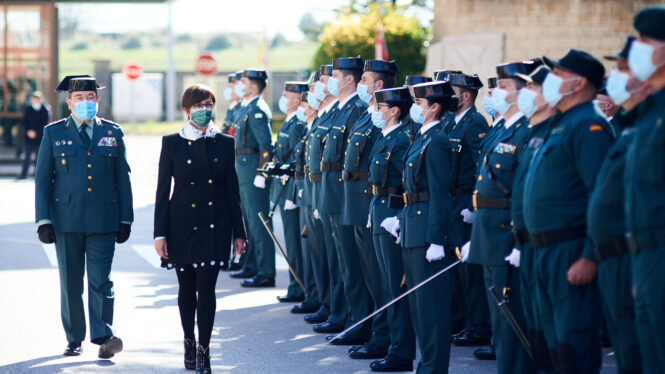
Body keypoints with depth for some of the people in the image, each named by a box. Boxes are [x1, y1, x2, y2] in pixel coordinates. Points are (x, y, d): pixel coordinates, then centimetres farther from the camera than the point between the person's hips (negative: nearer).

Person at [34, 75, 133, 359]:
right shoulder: (53, 133, 6)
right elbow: (42, 179, 5)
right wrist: (43, 221, -2)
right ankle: (74, 339, 14)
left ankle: (103, 337, -12)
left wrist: (125, 220, 6)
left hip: (103, 221, 0)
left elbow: (122, 179, 11)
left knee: (101, 280, -9)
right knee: (70, 283, 5)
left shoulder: (112, 133, 9)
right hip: (66, 220, 0)